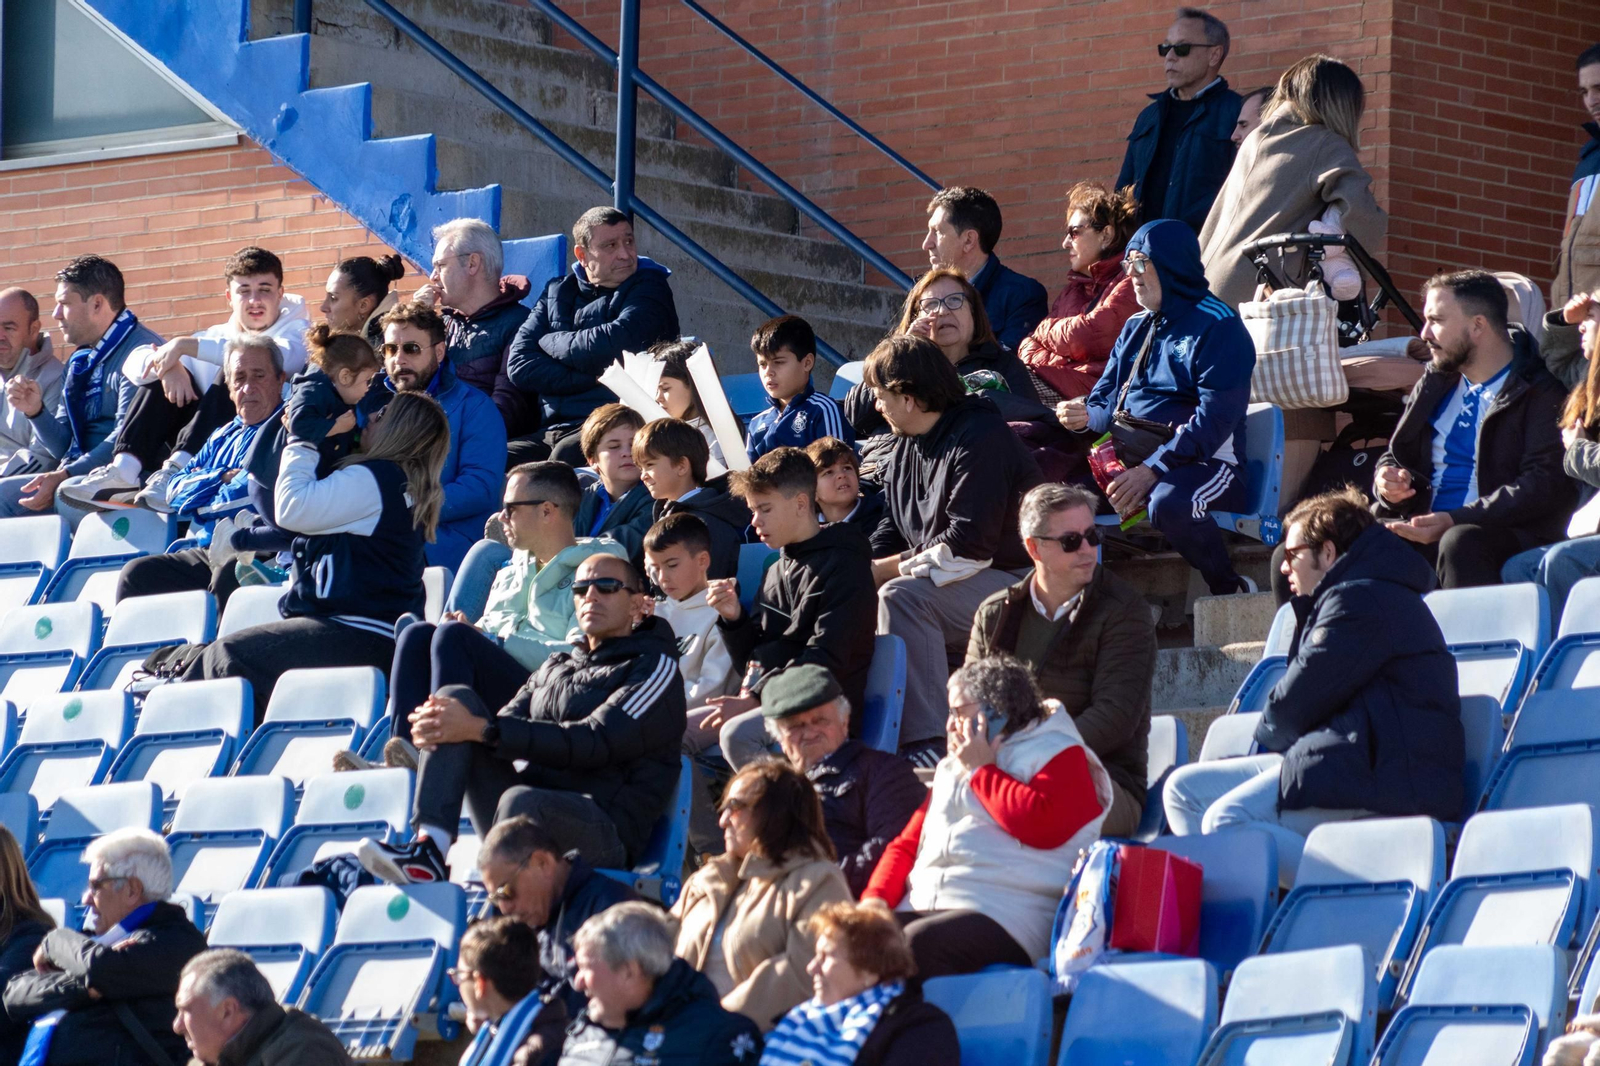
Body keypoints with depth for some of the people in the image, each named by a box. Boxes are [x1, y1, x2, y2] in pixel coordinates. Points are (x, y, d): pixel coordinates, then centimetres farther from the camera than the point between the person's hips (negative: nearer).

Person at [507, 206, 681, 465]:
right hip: (553, 431, 4)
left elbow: (614, 345, -13)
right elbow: (519, 365, 4)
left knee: (566, 455, -34)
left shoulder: (649, 287, 6)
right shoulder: (557, 293, 18)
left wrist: (550, 342, 3)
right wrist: (588, 378, -7)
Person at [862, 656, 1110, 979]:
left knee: (918, 944, -36)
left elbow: (1044, 826, -11)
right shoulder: (953, 768, 31)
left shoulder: (1060, 755, 9)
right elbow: (907, 844, 27)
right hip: (922, 909, 7)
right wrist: (873, 901, 6)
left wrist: (982, 770, 1)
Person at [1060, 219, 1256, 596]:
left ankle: (1231, 592, -18)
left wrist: (1153, 471, -25)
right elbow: (1105, 401, 18)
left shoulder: (1218, 327, -7)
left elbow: (1215, 420, -16)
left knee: (1168, 503, -40)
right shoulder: (1136, 328, 18)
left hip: (1203, 463, -7)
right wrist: (1086, 415, -9)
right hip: (1128, 459, 7)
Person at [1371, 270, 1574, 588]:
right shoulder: (1437, 384, 21)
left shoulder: (1540, 391, -2)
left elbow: (1546, 485, -14)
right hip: (1423, 530, 6)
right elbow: (1398, 455, 30)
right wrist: (1387, 481, 3)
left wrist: (1454, 521, -23)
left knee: (1461, 543, -40)